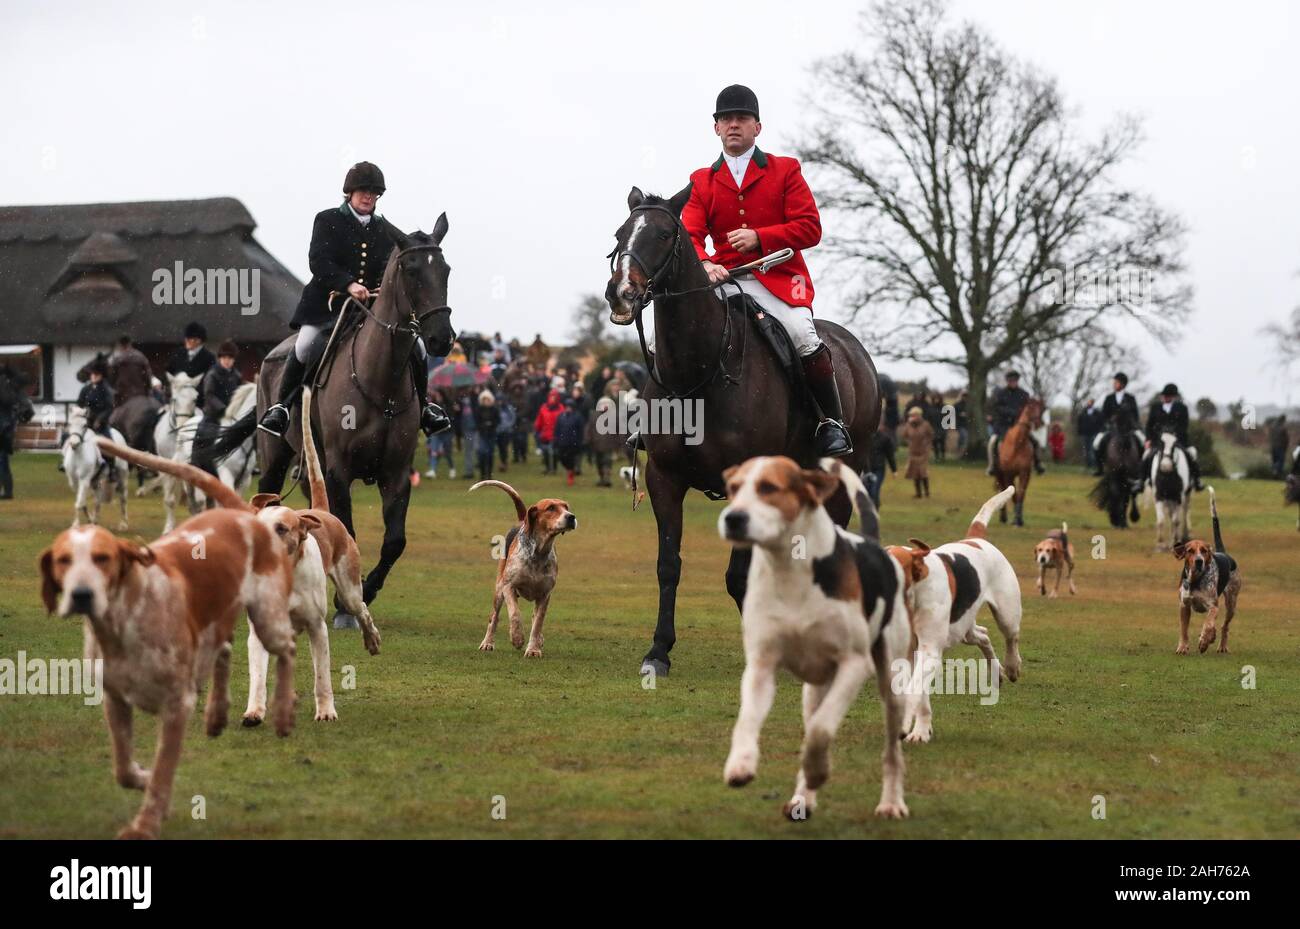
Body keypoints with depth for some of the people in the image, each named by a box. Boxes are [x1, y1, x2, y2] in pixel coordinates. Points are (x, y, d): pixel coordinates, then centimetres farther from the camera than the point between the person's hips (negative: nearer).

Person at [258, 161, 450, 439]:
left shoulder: (385, 230, 15)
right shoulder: (327, 221, 2)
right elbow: (318, 262, -11)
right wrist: (349, 285, -27)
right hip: (330, 303, -4)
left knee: (416, 347, -8)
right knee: (305, 347, -27)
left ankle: (423, 406, 12)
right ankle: (281, 406, -12)